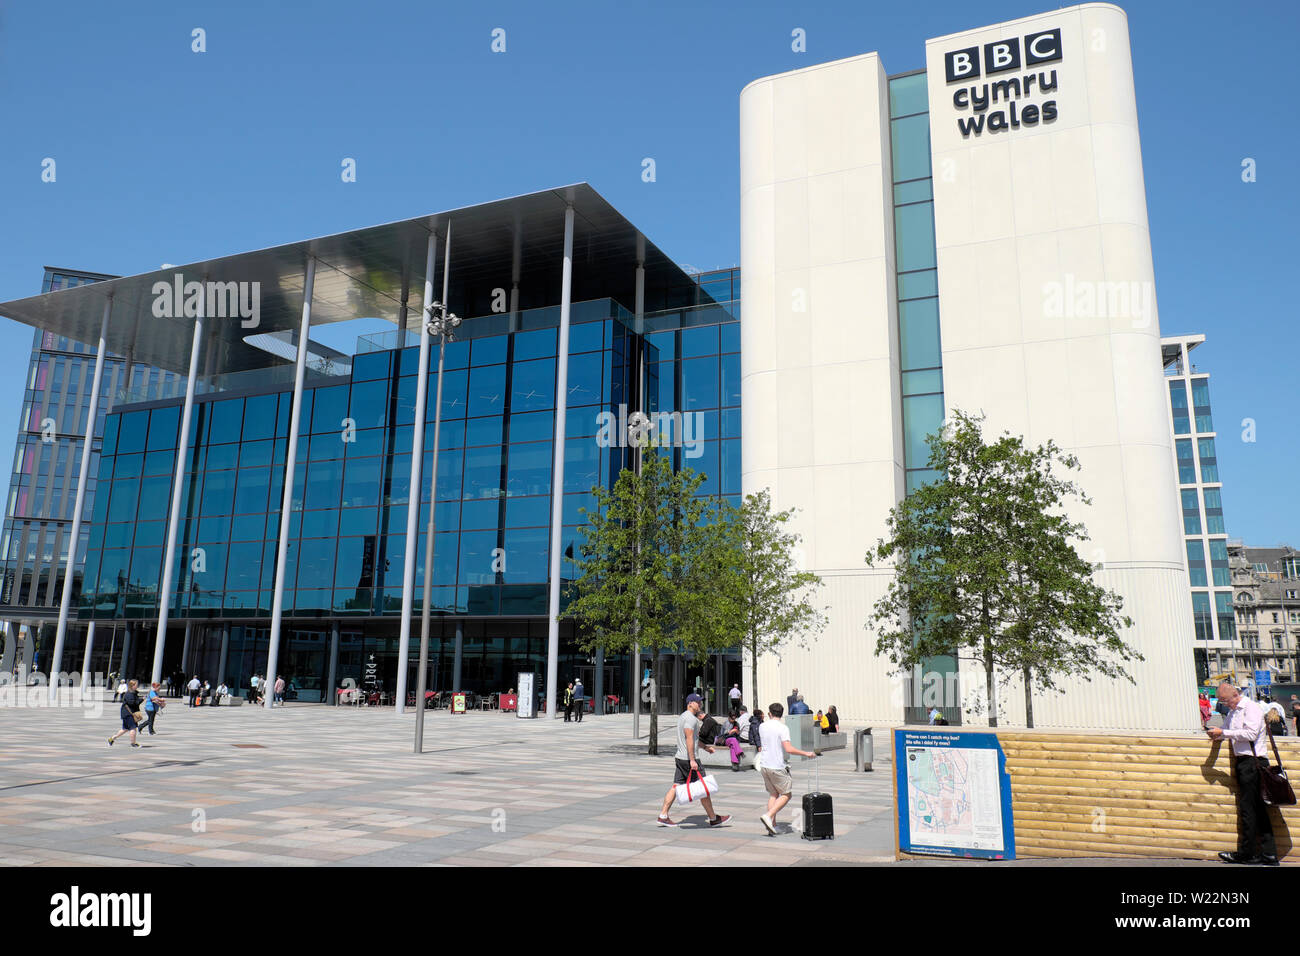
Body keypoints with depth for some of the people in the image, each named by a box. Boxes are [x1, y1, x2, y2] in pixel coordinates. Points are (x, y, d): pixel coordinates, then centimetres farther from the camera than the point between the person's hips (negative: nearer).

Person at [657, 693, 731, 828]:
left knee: (676, 786, 8)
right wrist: (692, 760, -24)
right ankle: (713, 819, 8)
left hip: (679, 757, 10)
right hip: (688, 758, -10)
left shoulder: (683, 716, 19)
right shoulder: (690, 718, -14)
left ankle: (663, 816, 5)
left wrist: (705, 747, 30)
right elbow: (689, 739, -22)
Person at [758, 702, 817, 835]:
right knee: (786, 795, 7)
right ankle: (768, 816, -9)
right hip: (777, 767, -6)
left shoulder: (762, 726, 5)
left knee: (773, 794, 17)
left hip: (764, 764, 6)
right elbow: (789, 749, -22)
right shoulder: (783, 728, -13)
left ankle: (772, 825, 12)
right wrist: (806, 753, -13)